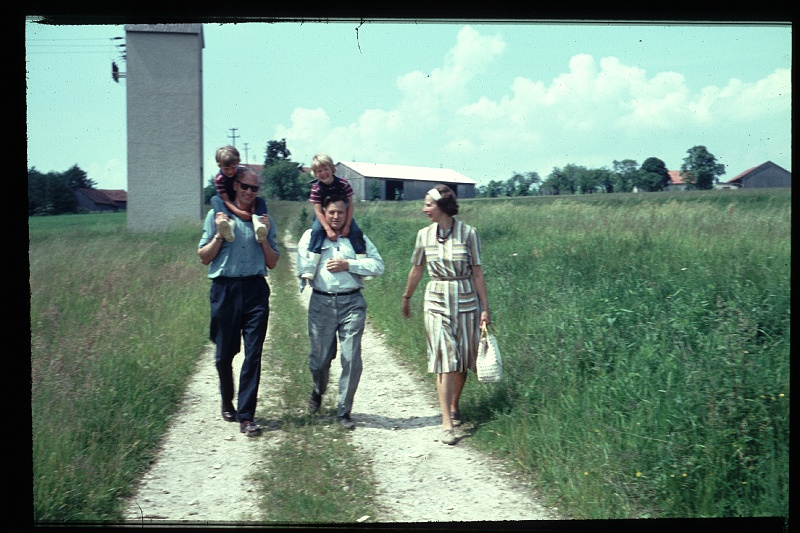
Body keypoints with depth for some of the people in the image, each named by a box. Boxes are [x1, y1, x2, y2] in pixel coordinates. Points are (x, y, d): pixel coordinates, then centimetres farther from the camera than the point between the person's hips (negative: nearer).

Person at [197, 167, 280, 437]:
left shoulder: (264, 220, 13)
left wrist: (264, 236, -1)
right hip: (225, 289, -1)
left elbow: (272, 263, 13)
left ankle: (246, 416, -5)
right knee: (224, 353, 7)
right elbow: (204, 257, 7)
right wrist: (219, 234, -6)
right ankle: (227, 401, 34)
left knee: (253, 354, -6)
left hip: (256, 290, 1)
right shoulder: (217, 216, 8)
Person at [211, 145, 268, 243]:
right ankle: (228, 222, -61)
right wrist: (238, 212, -44)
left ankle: (256, 220, -57)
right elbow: (226, 200, -27)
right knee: (214, 199, -30)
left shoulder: (244, 172, -13)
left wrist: (252, 209, -34)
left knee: (261, 201, -21)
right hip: (230, 207, -2)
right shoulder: (219, 178, -20)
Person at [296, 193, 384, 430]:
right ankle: (318, 390, 40)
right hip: (321, 302, 0)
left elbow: (378, 265, 2)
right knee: (319, 358, 6)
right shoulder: (311, 237, 9)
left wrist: (348, 264, -8)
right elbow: (303, 269, 0)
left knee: (352, 360, -5)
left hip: (352, 303, 0)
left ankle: (344, 411, 10)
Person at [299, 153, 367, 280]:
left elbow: (350, 205, -12)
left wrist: (347, 225, -18)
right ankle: (310, 268, -34)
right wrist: (328, 229, -29)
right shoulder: (316, 188, -17)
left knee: (356, 231, -21)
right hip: (324, 217, -1)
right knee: (316, 230, -29)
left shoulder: (343, 183, -16)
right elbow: (318, 211, -19)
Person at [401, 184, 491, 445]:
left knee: (462, 360, 8)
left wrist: (485, 308, -2)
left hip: (466, 301, 0)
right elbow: (416, 269, 15)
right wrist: (406, 298, 25)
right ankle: (447, 423, -7)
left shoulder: (468, 233, -6)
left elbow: (478, 273, -2)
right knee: (445, 361, -7)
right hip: (437, 302, 0)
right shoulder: (425, 235, 1)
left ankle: (454, 406, 32)